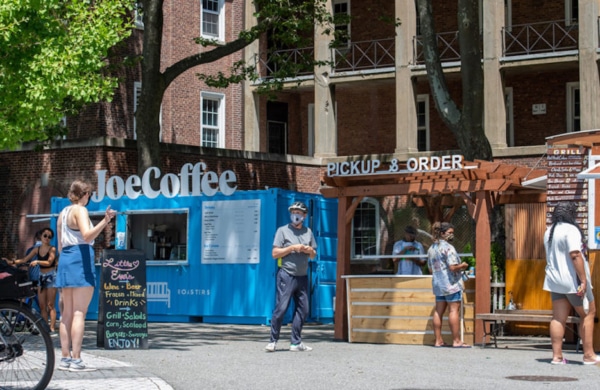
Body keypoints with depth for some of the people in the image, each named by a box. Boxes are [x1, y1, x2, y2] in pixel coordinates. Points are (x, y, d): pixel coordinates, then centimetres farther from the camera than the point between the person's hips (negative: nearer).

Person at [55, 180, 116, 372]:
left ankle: (65, 358, 9)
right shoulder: (80, 210, -6)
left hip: (65, 260, 9)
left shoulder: (63, 213, 19)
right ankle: (76, 360, -13)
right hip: (80, 258, -9)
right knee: (79, 313, -10)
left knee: (67, 313, 9)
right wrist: (105, 221, -32)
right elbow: (87, 235, -22)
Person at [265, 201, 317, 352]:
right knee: (281, 308, -8)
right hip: (287, 275, -5)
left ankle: (296, 343, 11)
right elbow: (275, 253, -4)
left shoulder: (308, 232, 15)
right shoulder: (283, 231, 1)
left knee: (303, 310, 5)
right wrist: (292, 248, -13)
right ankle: (273, 341, -1)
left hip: (302, 277, 5)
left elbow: (313, 256, 21)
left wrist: (310, 251, -2)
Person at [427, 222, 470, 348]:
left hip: (437, 284, 8)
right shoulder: (448, 247, -13)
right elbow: (453, 267, -20)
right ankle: (456, 341, -4)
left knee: (438, 311, 8)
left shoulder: (431, 248, 14)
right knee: (454, 310, -5)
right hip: (451, 284, -8)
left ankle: (438, 340, 10)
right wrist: (463, 266, -3)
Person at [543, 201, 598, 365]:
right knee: (588, 313, 4)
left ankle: (557, 356, 1)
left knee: (558, 317, 5)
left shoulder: (549, 231, 14)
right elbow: (575, 255, -22)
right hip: (572, 280, -8)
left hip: (555, 281, 8)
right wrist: (583, 281, -22)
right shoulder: (571, 230, -14)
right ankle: (588, 355, 3)